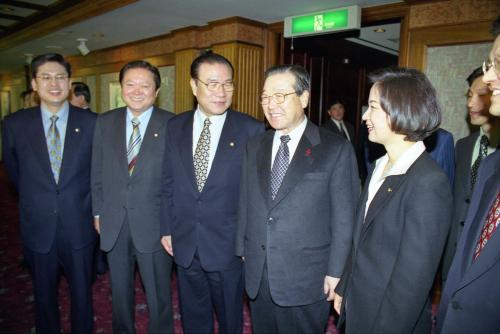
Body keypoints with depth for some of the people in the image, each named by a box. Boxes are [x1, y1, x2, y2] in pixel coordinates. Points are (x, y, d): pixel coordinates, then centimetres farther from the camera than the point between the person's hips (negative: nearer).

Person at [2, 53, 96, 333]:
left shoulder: (91, 122, -7)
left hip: (79, 226, -1)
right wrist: (34, 200, 13)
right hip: (38, 227, 1)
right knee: (44, 295, 19)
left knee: (82, 292, 16)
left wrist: (87, 204, 5)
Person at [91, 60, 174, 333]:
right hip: (113, 224, 4)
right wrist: (98, 212, 6)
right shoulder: (105, 122, 4)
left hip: (153, 225, -3)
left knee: (158, 295, 13)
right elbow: (97, 172, 8)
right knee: (120, 291, 22)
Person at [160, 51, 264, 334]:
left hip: (229, 245, -3)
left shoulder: (252, 130, -12)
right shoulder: (175, 127, 1)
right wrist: (167, 228, 5)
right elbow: (169, 182, 6)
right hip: (184, 243, 4)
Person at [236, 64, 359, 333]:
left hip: (306, 280, -4)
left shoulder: (336, 149, -9)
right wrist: (242, 250, 9)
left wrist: (336, 273, -9)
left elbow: (344, 218, -9)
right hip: (256, 275, 5)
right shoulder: (254, 147, 6)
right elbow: (245, 205, 9)